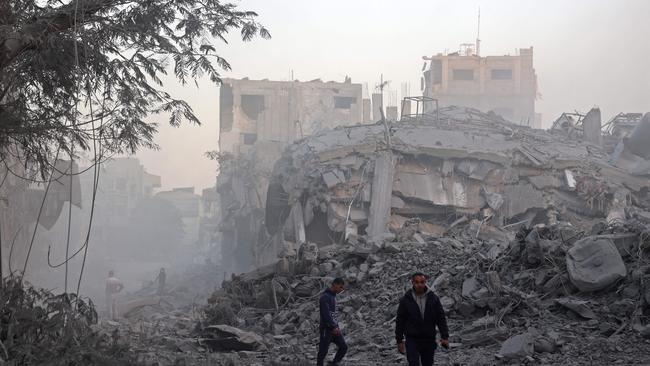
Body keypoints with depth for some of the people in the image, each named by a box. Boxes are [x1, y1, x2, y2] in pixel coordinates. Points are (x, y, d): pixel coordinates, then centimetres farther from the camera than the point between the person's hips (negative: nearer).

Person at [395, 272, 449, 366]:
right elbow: (400, 321, 1)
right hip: (412, 340, -2)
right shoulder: (406, 299, -3)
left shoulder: (433, 298, 0)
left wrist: (445, 336, -4)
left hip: (429, 340, 2)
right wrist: (399, 340, 1)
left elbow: (441, 318, 3)